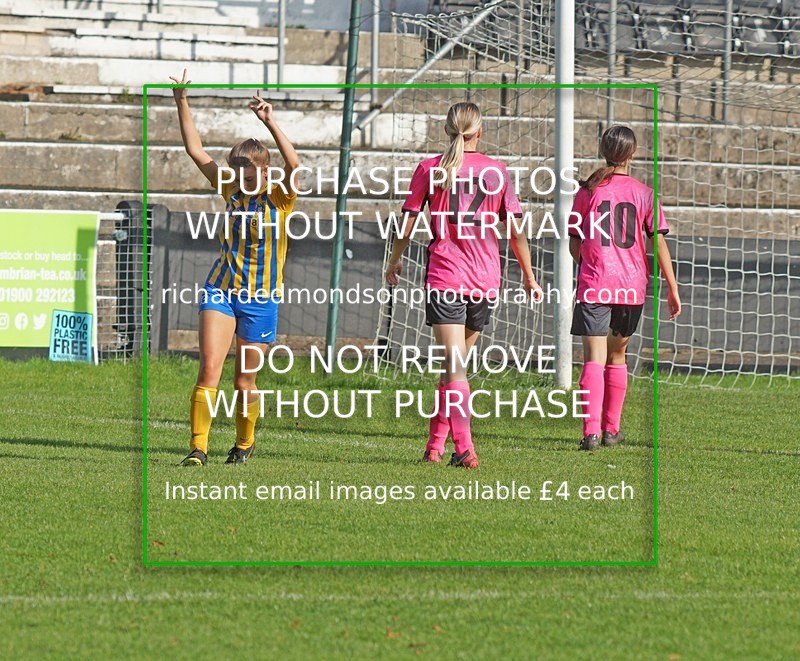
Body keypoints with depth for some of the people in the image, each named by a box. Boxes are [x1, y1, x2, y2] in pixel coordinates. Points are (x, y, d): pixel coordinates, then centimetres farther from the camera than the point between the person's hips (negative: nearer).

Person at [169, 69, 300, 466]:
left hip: (260, 298, -2)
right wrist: (181, 101, -2)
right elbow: (195, 149, 5)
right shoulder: (231, 191, 4)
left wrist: (270, 124, -35)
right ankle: (198, 446, -13)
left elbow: (294, 166, -27)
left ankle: (244, 442, 29)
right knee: (209, 367, -13)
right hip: (221, 289, 2)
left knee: (244, 380, 6)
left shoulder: (279, 199, -6)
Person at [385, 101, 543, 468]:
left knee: (454, 365, -8)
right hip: (485, 281, 2)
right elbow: (516, 230, 3)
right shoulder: (497, 171, 3)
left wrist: (395, 260, 21)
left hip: (445, 276, -2)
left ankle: (464, 447, -22)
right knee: (457, 363, 16)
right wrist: (529, 277, 13)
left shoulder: (429, 169, 0)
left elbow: (408, 224, 4)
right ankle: (435, 444, 22)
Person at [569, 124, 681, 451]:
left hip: (593, 285, -2)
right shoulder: (644, 194, 1)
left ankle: (591, 431, -22)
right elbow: (659, 243, 0)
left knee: (594, 357, -7)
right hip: (631, 286, 2)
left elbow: (574, 244, 6)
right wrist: (672, 288, 5)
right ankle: (611, 429, 24)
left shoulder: (587, 192, 1)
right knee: (617, 355, 19)